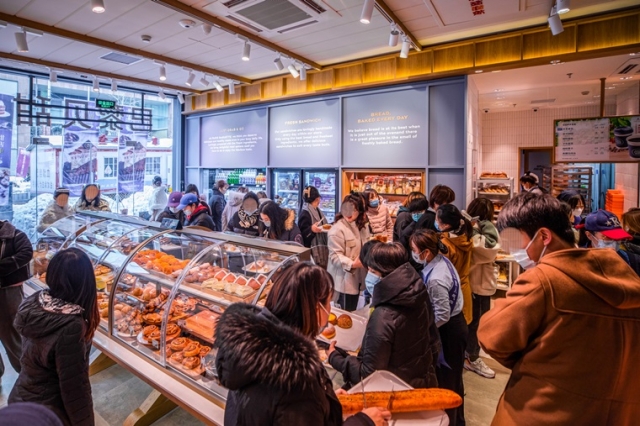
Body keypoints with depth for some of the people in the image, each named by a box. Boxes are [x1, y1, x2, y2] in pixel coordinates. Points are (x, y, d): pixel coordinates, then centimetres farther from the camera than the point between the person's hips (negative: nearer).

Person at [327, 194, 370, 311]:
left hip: (357, 277, 8)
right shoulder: (337, 229, -19)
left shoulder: (362, 226, 7)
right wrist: (351, 264, -35)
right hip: (344, 279, -8)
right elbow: (335, 256, -22)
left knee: (352, 311, 21)